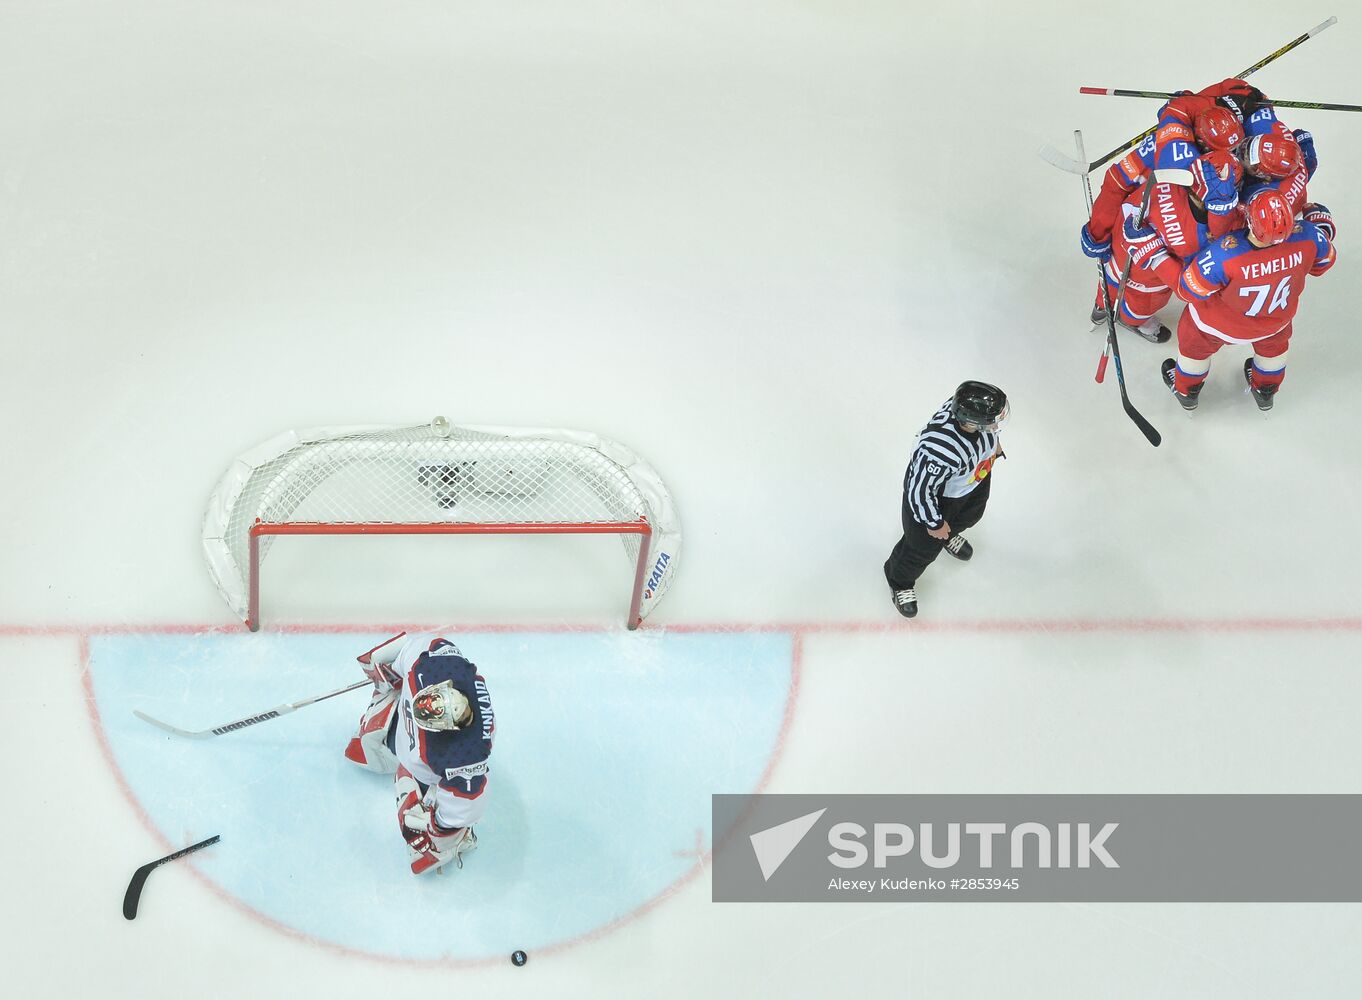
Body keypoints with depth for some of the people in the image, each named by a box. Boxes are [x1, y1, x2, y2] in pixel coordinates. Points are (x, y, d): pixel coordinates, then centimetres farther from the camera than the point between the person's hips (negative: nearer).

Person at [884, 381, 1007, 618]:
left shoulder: (971, 406, -32)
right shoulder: (941, 450, -50)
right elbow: (920, 490, -33)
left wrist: (994, 443, 17)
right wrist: (934, 523, -17)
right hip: (935, 491, -6)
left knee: (970, 515, 35)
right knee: (925, 546, 16)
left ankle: (950, 535, 71)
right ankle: (900, 581, 49)